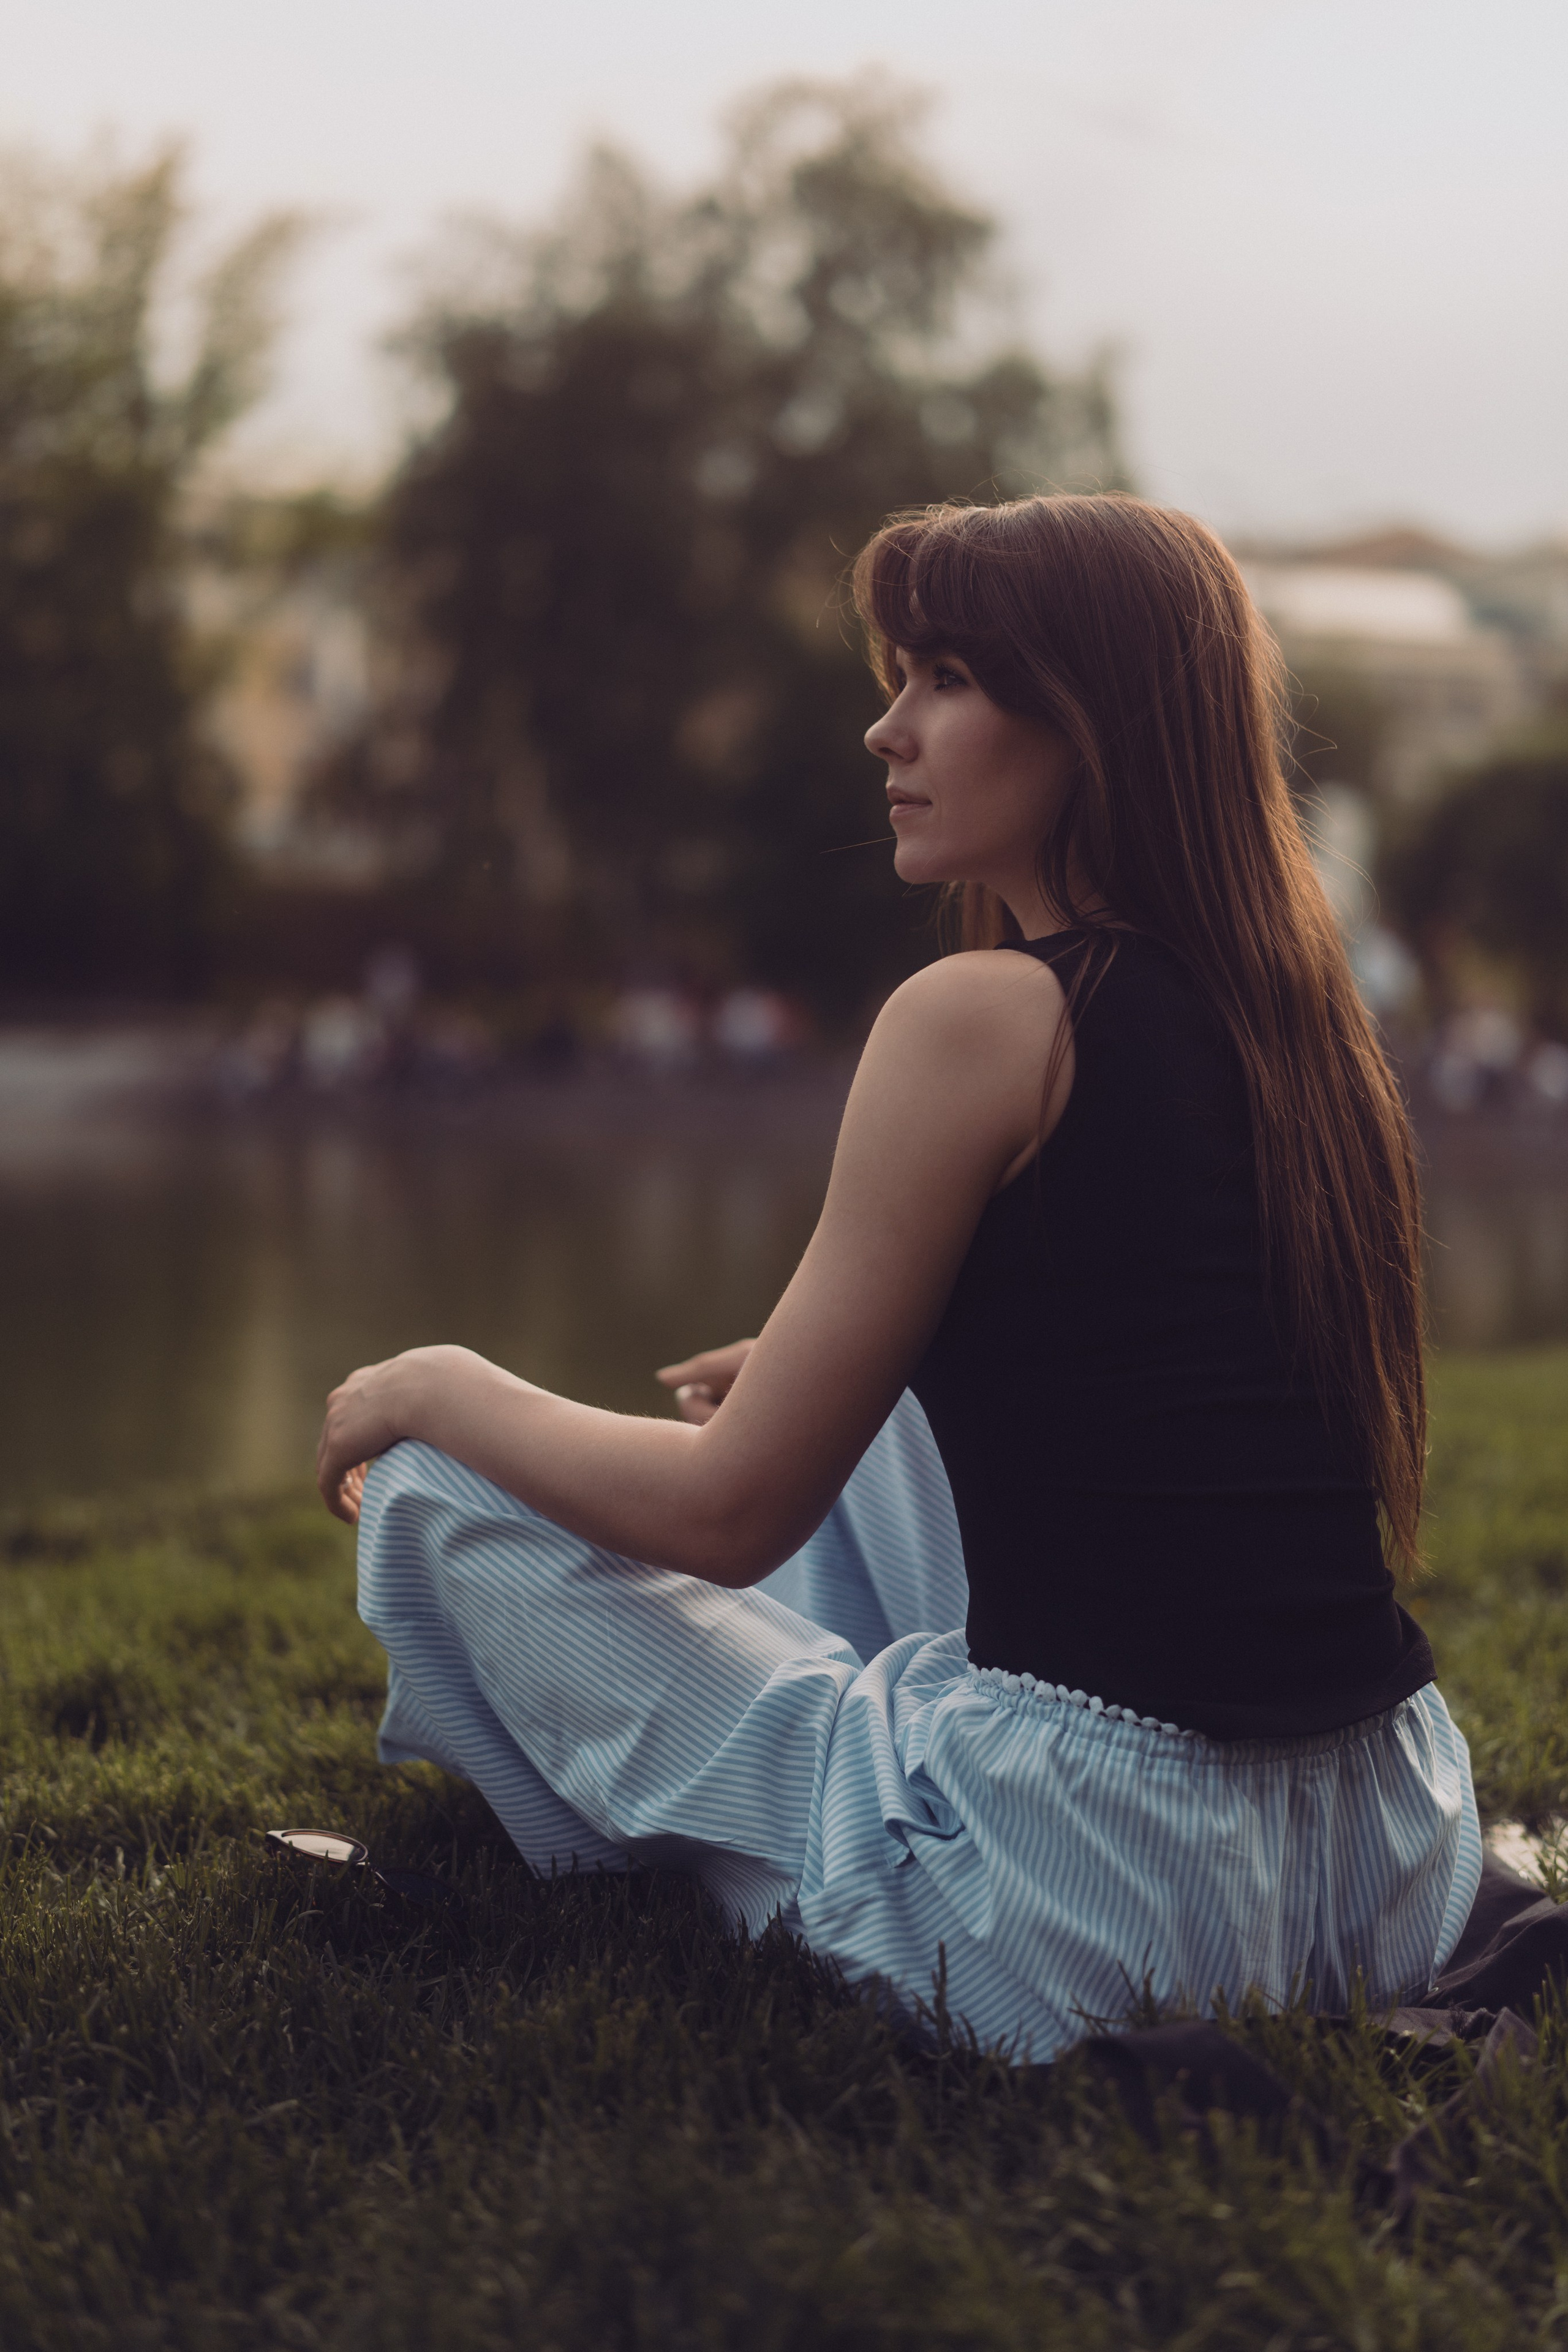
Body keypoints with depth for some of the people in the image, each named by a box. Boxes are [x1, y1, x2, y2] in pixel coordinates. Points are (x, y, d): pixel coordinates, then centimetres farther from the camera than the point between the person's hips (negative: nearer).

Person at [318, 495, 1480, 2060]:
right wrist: (820, 1364, 33)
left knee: (435, 1494, 5)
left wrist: (435, 1392, 9)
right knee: (880, 1407, 30)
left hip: (1111, 1912, -9)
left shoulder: (988, 1016, -13)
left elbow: (731, 1515, -8)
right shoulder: (1285, 1009, 9)